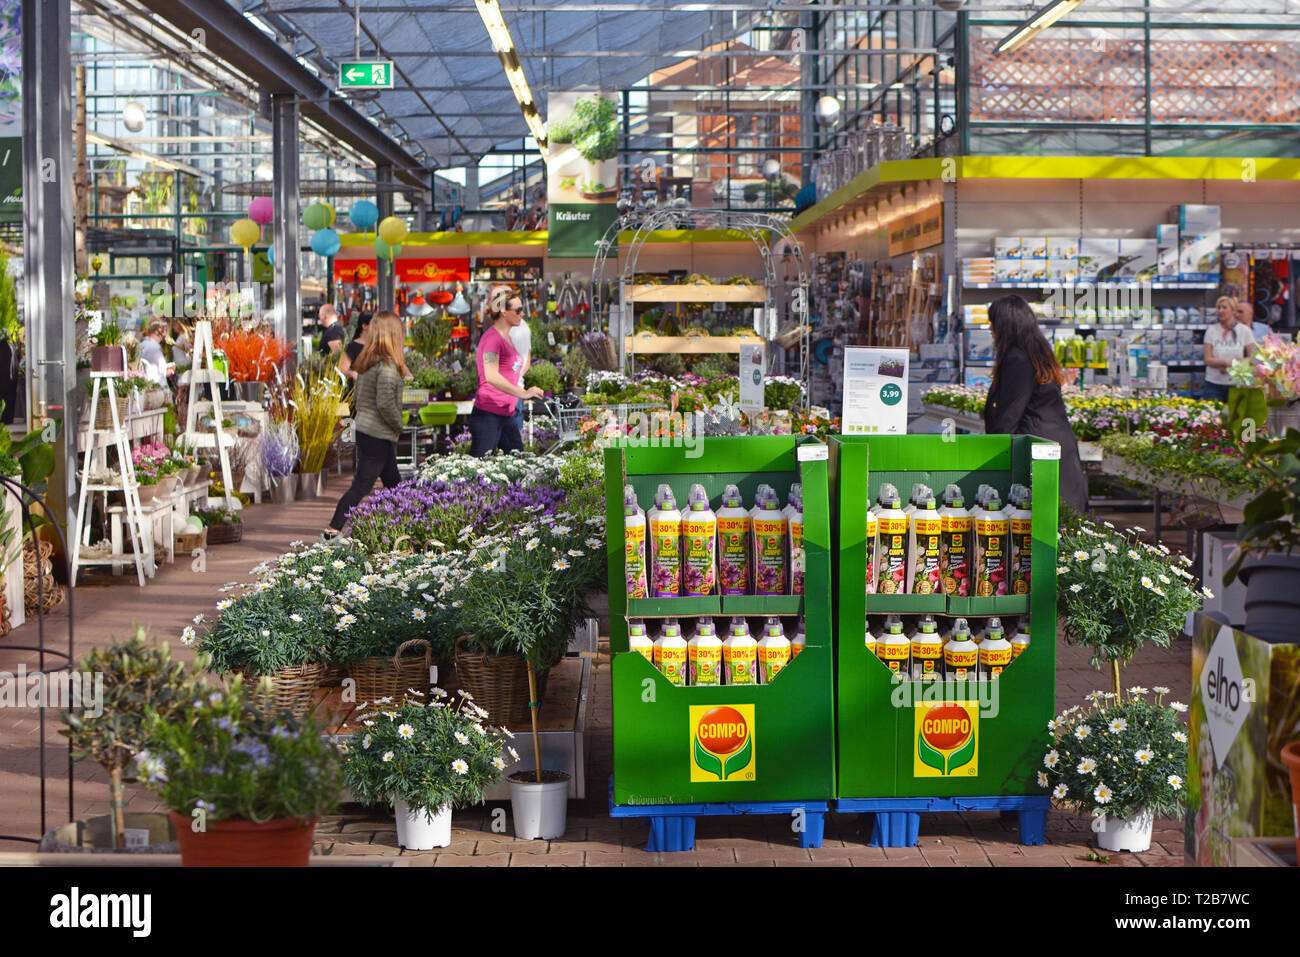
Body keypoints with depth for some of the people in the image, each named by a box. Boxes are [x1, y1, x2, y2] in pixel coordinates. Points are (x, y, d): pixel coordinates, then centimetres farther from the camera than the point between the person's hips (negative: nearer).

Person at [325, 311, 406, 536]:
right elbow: (385, 403, -23)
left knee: (393, 483, 17)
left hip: (363, 430, 9)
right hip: (379, 435, -9)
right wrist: (399, 426, -8)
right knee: (361, 487, -6)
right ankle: (333, 530, -6)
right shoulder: (387, 365, -18)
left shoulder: (365, 362, 8)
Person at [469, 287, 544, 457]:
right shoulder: (492, 337, -15)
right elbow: (491, 376, -29)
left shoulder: (505, 336, 16)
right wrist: (523, 393, -31)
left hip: (506, 415, 10)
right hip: (488, 415, -10)